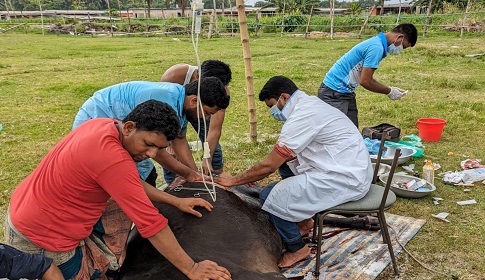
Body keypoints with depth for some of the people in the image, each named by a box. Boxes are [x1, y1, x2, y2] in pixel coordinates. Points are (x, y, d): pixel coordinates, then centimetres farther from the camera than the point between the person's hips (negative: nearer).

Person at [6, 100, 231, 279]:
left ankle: (109, 262, 11)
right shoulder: (114, 159, -31)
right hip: (40, 239, -9)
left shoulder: (104, 125, -3)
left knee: (124, 195, 6)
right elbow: (151, 223, -27)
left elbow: (129, 183, 9)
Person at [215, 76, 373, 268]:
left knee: (271, 197, -12)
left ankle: (296, 249, 9)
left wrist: (234, 181, -2)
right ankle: (303, 220, 24)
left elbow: (269, 166, -15)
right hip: (352, 169, 10)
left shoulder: (302, 116, -18)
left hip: (346, 180, -10)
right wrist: (253, 175, 13)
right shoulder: (310, 105, 11)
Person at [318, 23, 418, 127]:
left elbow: (367, 79, 19)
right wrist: (389, 92, -6)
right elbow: (365, 81, -20)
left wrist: (389, 89, 13)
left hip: (345, 92, 10)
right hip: (334, 94, -10)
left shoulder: (376, 42, 12)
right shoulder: (376, 48, -19)